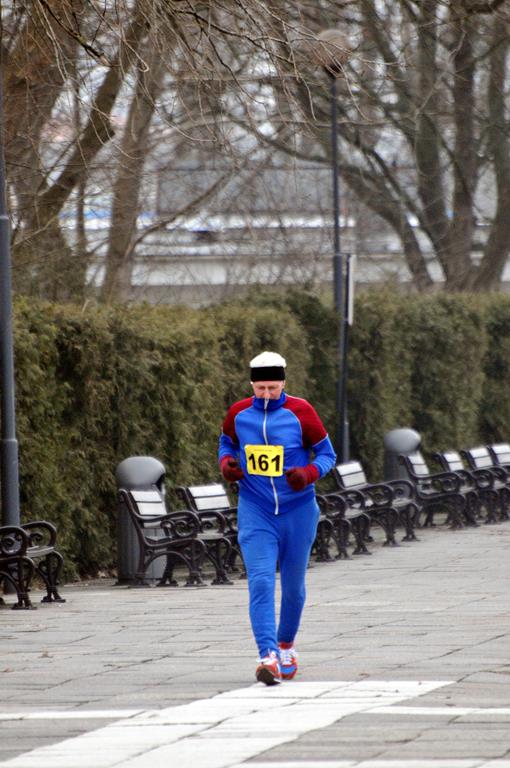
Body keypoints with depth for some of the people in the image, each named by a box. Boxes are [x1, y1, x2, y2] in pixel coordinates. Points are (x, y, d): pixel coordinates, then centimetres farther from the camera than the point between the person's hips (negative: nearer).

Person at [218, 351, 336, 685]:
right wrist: (226, 463, -3)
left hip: (298, 511, 0)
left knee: (293, 586, 12)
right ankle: (268, 656, -24)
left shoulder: (300, 413, -8)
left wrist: (308, 474, -20)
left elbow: (327, 454, 0)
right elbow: (227, 443, 19)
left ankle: (286, 644, 37)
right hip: (256, 512, 0)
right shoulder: (238, 414, 0)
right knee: (261, 582, -16)